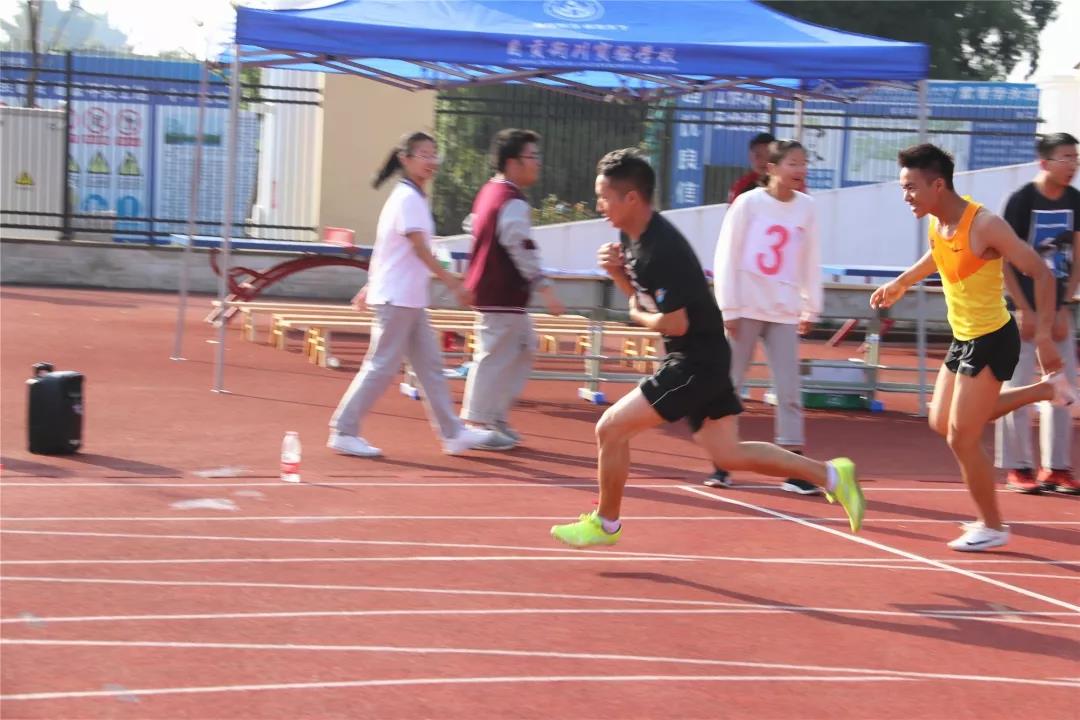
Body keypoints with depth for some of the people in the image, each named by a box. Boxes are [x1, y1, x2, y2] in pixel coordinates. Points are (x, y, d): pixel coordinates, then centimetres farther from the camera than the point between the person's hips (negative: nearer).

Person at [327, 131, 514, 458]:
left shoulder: (410, 196, 15)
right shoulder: (409, 198, -14)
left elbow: (385, 247, 20)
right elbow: (421, 249, -21)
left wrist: (372, 285, 23)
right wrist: (453, 284, -22)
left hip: (409, 300, 10)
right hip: (397, 299, -10)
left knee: (430, 365, 9)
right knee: (382, 366, -4)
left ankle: (453, 433, 12)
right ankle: (344, 432, 3)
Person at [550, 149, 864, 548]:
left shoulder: (662, 249, -24)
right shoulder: (631, 234, 5)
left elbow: (675, 323, -25)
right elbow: (642, 294, 19)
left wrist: (638, 316, -6)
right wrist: (617, 270, -1)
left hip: (697, 361, -10)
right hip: (699, 360, 10)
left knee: (610, 428, -7)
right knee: (728, 454, 14)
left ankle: (604, 524, 10)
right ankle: (831, 475, 17)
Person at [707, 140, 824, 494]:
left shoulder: (806, 207, 4)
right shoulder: (748, 204, -6)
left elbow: (810, 261, 11)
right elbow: (726, 257, -4)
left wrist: (810, 307, 10)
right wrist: (728, 309, -6)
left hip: (784, 312, 3)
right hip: (746, 308, -3)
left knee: (789, 389, -1)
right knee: (729, 384, 4)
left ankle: (795, 470, 3)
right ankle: (721, 464, 14)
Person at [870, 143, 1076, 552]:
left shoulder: (984, 225, -25)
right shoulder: (936, 223, -1)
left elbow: (1041, 274, -21)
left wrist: (1044, 334, -26)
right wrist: (902, 283, 31)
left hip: (992, 341, -9)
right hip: (963, 337, 9)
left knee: (961, 438, -5)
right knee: (942, 422, 18)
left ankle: (992, 526, 14)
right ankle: (1045, 390, 28)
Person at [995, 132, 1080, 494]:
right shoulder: (1022, 200, -11)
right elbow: (1006, 262, -10)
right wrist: (1025, 312, -13)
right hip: (1024, 308, -5)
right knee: (1016, 388, -2)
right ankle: (1018, 467, 6)